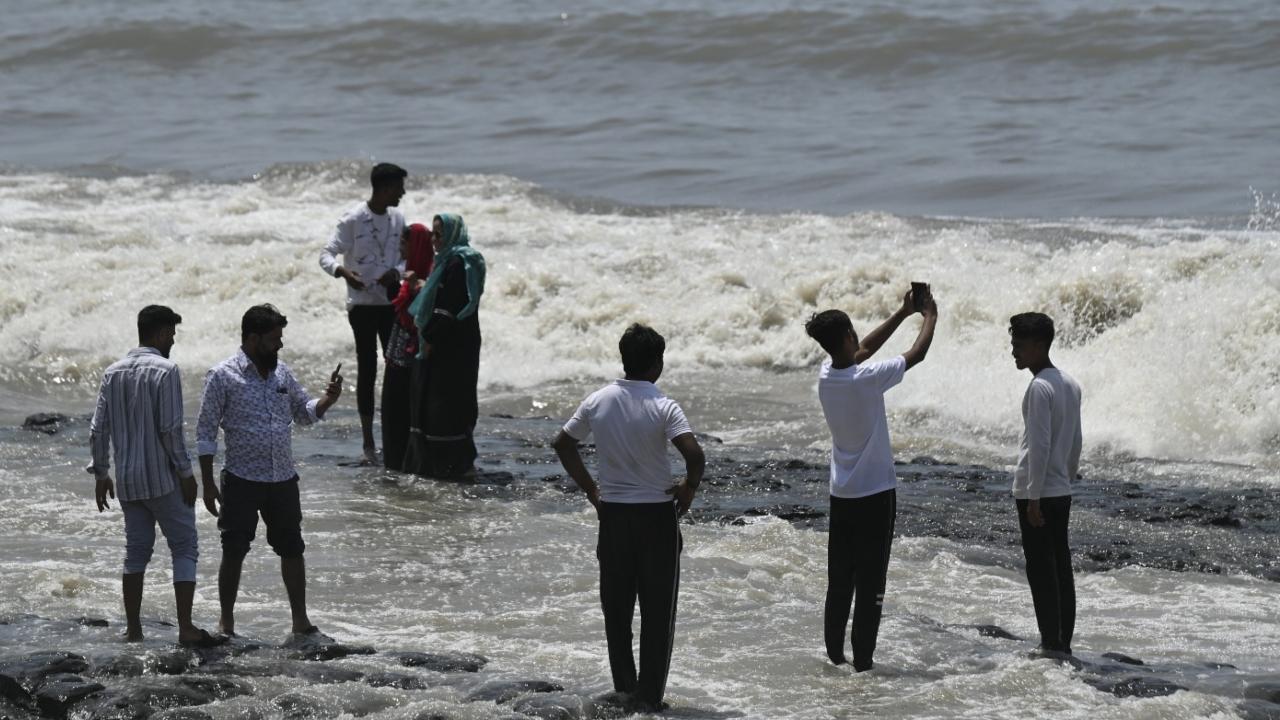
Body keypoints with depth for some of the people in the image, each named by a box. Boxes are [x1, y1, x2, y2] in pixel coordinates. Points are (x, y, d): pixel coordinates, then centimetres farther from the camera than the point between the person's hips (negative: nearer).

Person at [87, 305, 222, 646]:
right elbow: (170, 428, -17)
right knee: (185, 548, 0)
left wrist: (101, 473, 17)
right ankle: (186, 628, -8)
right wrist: (186, 472, -9)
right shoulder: (165, 370, -11)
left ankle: (133, 629, 12)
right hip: (163, 478, -6)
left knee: (136, 550, 13)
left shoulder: (113, 372, 8)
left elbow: (98, 429, 9)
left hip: (127, 480, 6)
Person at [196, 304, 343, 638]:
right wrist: (208, 484, -10)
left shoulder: (282, 372, 8)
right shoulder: (223, 376, -8)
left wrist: (328, 399, -2)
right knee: (234, 552, 1)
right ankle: (227, 625, 12)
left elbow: (304, 412, 20)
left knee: (292, 549, 9)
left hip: (283, 479, 5)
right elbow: (206, 432, -6)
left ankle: (300, 621, 19)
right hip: (242, 481, -5)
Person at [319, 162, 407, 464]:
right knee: (367, 371, -1)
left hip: (390, 302, 5)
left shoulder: (397, 218, 6)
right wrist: (343, 272, -34)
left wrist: (396, 272, -10)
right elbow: (327, 255, -13)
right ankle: (368, 444, 4)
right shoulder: (353, 220, -11)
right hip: (362, 303, -5)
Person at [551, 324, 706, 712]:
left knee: (616, 607, 14)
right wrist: (689, 487, -7)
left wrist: (590, 489, 15)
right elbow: (694, 455, -26)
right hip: (656, 515, -4)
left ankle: (624, 689, 18)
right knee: (658, 611, 5)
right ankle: (649, 696, 5)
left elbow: (563, 443, 9)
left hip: (612, 513, 4)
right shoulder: (663, 407, -15)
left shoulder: (597, 402, -1)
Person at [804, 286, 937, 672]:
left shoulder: (826, 375, -1)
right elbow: (917, 354, -8)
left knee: (839, 582, 12)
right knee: (870, 582, -1)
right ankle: (862, 661, 1)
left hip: (841, 494, 7)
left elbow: (865, 349, 17)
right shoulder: (866, 379, -21)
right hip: (875, 493, -7)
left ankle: (834, 655, 15)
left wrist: (903, 313, 21)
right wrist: (929, 317, 10)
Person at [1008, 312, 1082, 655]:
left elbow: (1039, 445, -20)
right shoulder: (1070, 384, 12)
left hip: (1038, 493, -9)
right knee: (1061, 568, 10)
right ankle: (1064, 642, 14)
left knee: (1041, 571, -5)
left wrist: (1033, 497, -19)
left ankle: (1051, 644, -5)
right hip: (1062, 491, 9)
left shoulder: (1040, 388, -16)